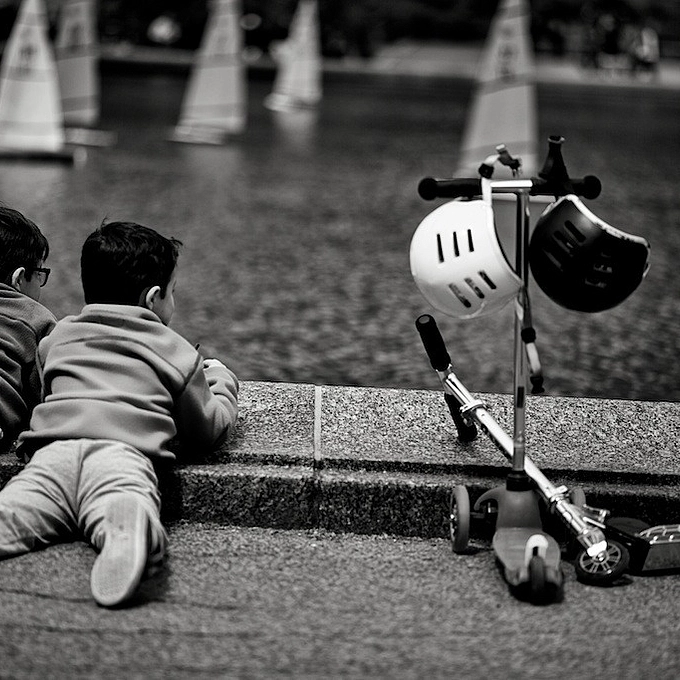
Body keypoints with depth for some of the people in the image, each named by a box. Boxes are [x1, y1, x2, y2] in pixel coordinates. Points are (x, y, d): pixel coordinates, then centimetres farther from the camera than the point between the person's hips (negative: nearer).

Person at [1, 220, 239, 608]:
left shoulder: (59, 337, 32)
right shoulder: (175, 351, 23)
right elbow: (209, 430, 26)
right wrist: (221, 381, 47)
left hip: (52, 448, 3)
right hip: (125, 452, -2)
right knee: (127, 506, -28)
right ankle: (127, 530, -64)